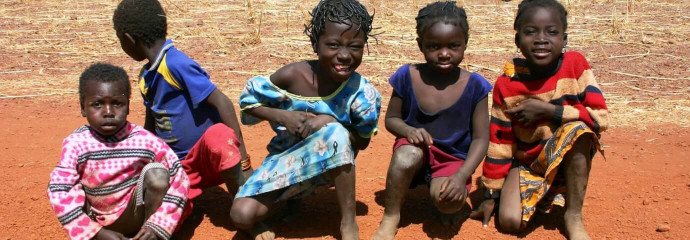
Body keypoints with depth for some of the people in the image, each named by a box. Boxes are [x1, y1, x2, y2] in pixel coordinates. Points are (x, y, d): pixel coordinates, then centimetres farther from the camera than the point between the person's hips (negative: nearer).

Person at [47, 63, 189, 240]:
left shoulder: (145, 140, -15)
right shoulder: (77, 143, -15)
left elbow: (179, 179, -15)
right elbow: (59, 192, -21)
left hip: (133, 218, -1)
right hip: (98, 223, 1)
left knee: (156, 173, -25)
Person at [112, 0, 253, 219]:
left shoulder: (177, 63, -19)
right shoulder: (146, 77, 7)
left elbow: (222, 103, -25)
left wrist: (243, 160, -27)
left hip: (211, 156, -6)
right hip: (179, 165, 6)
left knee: (218, 136, -41)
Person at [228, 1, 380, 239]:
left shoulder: (361, 91, -21)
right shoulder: (292, 75, -21)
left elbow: (363, 141, -8)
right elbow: (249, 102, -5)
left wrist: (330, 122, -26)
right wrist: (282, 116, -24)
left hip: (332, 165, 0)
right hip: (286, 158, 0)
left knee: (336, 132, -36)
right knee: (242, 215, -21)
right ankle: (289, 196, 14)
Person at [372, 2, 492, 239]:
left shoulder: (474, 85, -13)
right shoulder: (407, 76, -11)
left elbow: (480, 139, -8)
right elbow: (391, 119, 1)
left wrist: (461, 176, -23)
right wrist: (409, 131, -23)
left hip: (453, 157, 0)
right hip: (417, 150, 1)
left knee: (448, 200, -30)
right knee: (406, 155, -36)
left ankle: (443, 197, 10)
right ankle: (390, 218, -12)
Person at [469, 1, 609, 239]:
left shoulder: (575, 64, -14)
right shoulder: (507, 84, -14)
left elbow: (600, 117, -19)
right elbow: (499, 142, -8)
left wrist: (548, 110, -28)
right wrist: (491, 195, -4)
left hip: (570, 158, 0)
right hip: (526, 163, 0)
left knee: (578, 128, -32)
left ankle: (574, 216, -17)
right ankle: (539, 198, 15)